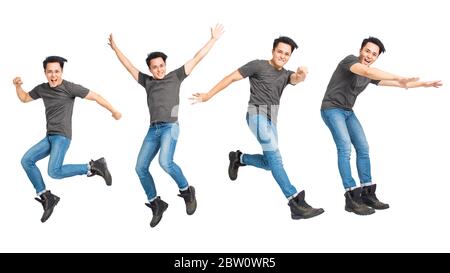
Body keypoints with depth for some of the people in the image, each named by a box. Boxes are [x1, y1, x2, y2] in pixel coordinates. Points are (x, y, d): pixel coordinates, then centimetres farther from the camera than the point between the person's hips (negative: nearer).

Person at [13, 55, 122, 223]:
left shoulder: (69, 88, -10)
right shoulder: (41, 89, 10)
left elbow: (95, 96, -6)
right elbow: (24, 98, 26)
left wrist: (114, 111, 0)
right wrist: (18, 86, 6)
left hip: (62, 136, -7)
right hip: (49, 137, 8)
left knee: (54, 172, -24)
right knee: (26, 160, 1)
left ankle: (93, 167, -10)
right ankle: (46, 197, 7)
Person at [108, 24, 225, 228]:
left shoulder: (175, 76, 7)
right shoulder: (147, 81, 17)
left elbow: (196, 59, 5)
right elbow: (129, 66, 25)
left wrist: (213, 39, 4)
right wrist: (115, 48, 27)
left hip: (170, 127, -5)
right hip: (153, 130, 6)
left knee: (165, 162, -29)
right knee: (141, 167, -2)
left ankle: (187, 192, -7)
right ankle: (156, 204, 12)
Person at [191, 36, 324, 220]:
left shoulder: (285, 74, 15)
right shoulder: (258, 65, 0)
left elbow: (296, 79, -8)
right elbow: (232, 77, 2)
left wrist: (301, 74, -34)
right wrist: (208, 96, -1)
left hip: (271, 120, 8)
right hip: (257, 115, -8)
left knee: (269, 163, 11)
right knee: (275, 158, -19)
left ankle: (238, 158, 33)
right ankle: (296, 203, -28)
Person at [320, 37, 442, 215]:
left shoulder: (370, 74, 7)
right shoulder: (350, 60, -17)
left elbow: (393, 83, 12)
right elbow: (366, 71, -37)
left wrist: (424, 84, 10)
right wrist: (398, 77, -45)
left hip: (348, 112, 8)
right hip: (332, 108, -8)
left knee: (363, 148, 1)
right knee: (345, 147, -20)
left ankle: (367, 194, 6)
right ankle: (352, 199, -21)